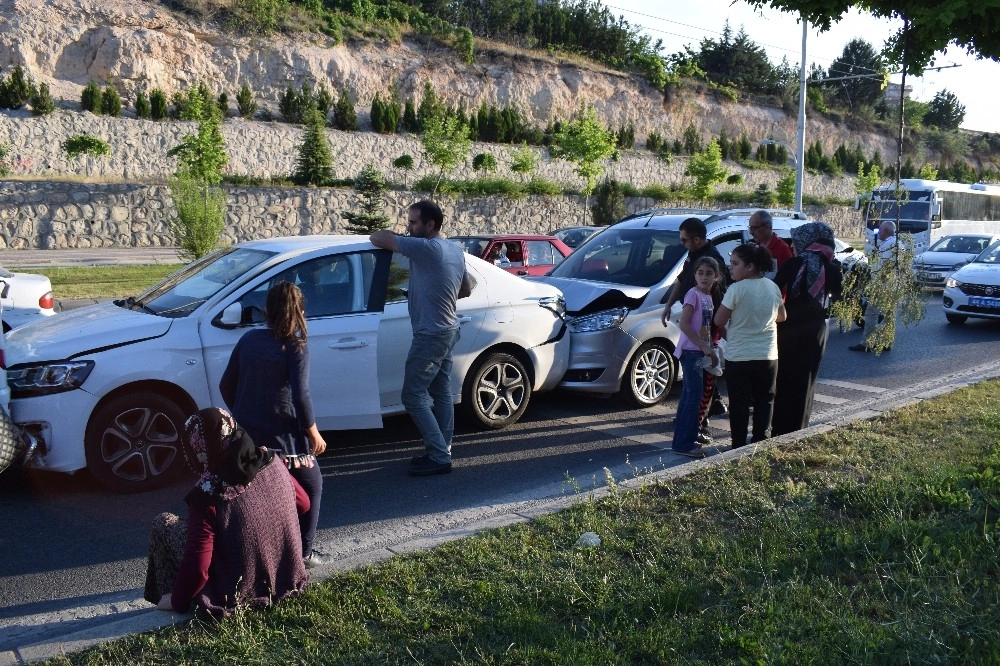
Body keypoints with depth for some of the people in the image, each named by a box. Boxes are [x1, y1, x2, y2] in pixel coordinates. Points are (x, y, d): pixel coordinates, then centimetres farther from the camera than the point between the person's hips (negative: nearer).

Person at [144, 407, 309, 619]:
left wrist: (178, 601, -5)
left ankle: (166, 597, 18)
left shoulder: (207, 495, -25)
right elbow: (303, 503, 8)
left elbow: (197, 568, -23)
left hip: (236, 593, -6)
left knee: (164, 523, 8)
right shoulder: (272, 463, -10)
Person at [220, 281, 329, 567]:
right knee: (311, 486, 15)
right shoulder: (295, 347, -12)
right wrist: (314, 434, -8)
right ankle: (304, 553, 17)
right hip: (282, 435, -5)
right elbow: (300, 396, -19)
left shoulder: (249, 339, 4)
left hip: (247, 435, 5)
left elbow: (226, 385, 9)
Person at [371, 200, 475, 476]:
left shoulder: (425, 248, -20)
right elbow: (466, 289, 20)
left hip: (430, 335, -10)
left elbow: (378, 239, -16)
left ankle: (439, 457, -4)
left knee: (413, 395, -5)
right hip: (448, 330, 10)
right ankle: (442, 450, 20)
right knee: (441, 392, 14)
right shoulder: (455, 250, 9)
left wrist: (384, 234, 6)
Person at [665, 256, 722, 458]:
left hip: (700, 352, 9)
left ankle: (682, 440, 19)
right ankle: (684, 443, -7)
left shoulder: (708, 297, 13)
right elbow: (684, 324, -19)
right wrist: (705, 347, -20)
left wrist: (711, 349, 10)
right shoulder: (693, 294, -12)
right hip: (691, 351, -9)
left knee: (689, 396, 12)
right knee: (694, 396, -10)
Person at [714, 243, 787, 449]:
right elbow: (781, 316, 16)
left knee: (739, 403, 4)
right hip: (768, 355, 5)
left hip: (739, 356, -4)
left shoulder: (737, 289, -16)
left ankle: (739, 445, 6)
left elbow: (719, 321, -12)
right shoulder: (772, 287, 2)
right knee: (764, 401, 14)